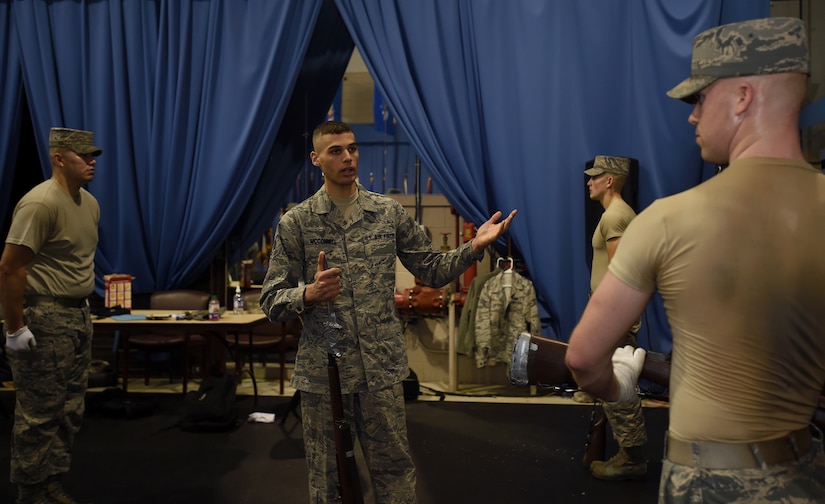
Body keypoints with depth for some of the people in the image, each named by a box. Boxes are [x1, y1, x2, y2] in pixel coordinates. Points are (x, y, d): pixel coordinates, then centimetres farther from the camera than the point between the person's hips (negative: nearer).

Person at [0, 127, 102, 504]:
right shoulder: (41, 203, -17)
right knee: (40, 413, 0)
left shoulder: (90, 203, 10)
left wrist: (82, 309, 18)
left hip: (78, 316, 9)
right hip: (44, 319, -9)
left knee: (69, 410, 14)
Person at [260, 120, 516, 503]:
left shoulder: (389, 213, 3)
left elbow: (432, 270, 6)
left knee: (394, 470, 12)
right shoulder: (295, 223, -2)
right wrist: (309, 294, -23)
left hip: (382, 368, 1)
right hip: (321, 372, -1)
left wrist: (475, 246, -9)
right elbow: (271, 301, -2)